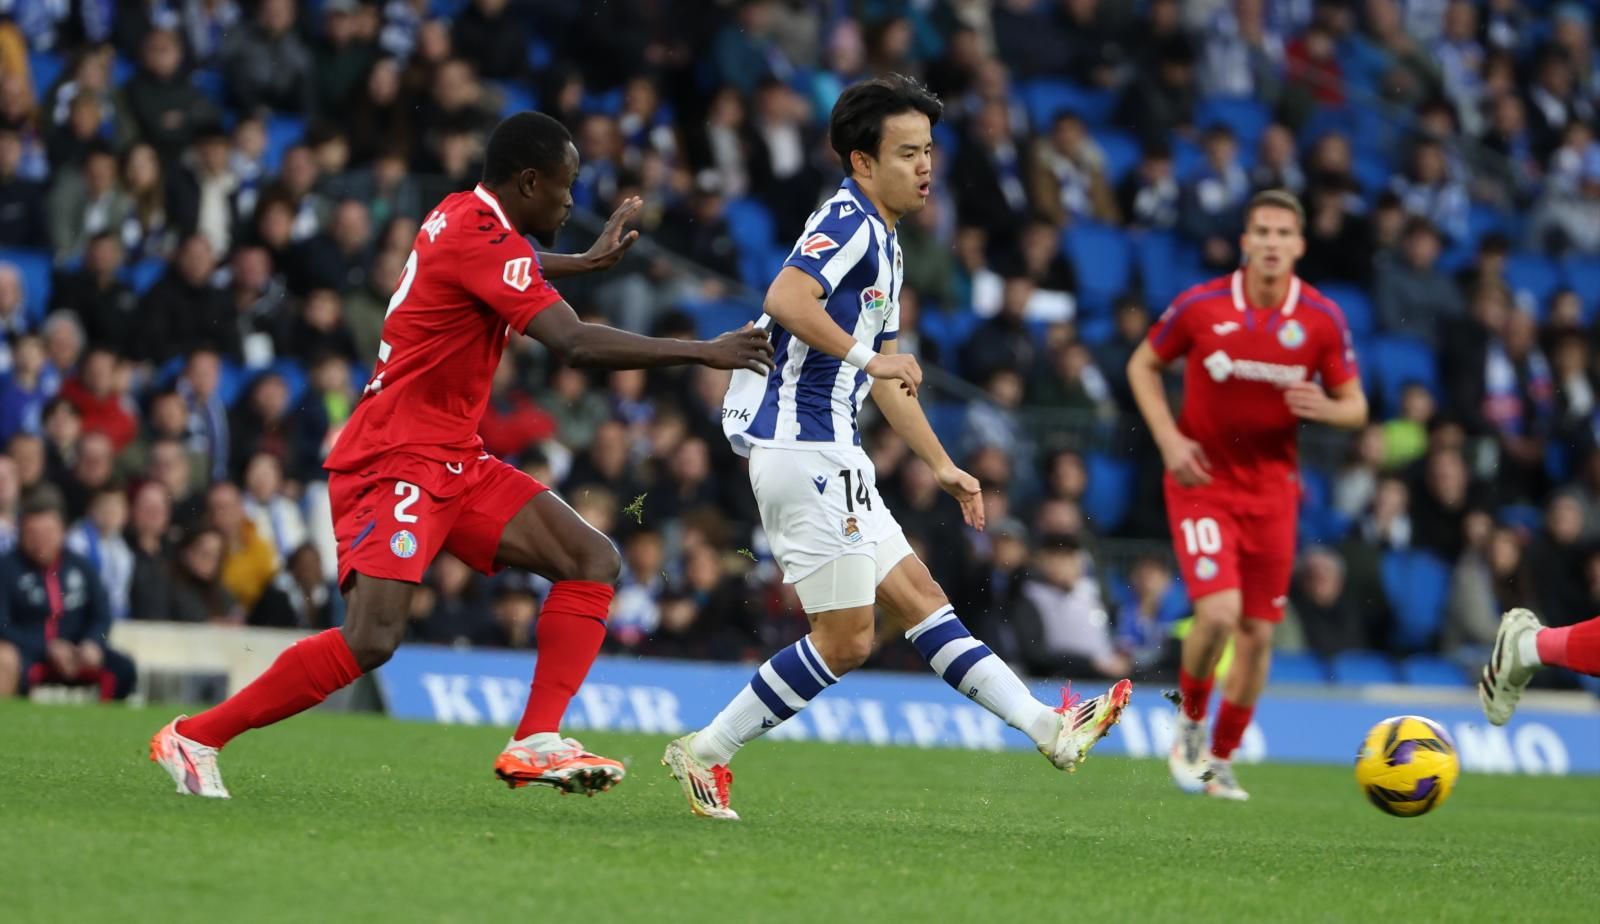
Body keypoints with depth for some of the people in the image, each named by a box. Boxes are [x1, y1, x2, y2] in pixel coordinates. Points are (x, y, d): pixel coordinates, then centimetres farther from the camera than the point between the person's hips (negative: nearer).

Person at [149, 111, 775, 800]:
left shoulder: (461, 216, 12)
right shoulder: (481, 239, -18)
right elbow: (576, 344, -27)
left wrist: (587, 260, 49)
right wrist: (704, 353, -22)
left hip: (453, 463, 11)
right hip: (394, 462, -11)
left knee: (593, 562, 1)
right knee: (372, 640, -23)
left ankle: (536, 743, -7)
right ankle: (194, 737, -10)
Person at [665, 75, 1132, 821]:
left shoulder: (882, 243, 21)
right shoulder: (847, 219, -11)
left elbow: (887, 378, 29)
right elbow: (786, 298, -30)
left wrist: (943, 467, 30)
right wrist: (865, 354, -33)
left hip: (831, 456, 10)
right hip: (804, 448, -10)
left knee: (918, 596, 9)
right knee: (845, 639, -7)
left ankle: (1049, 730, 9)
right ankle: (704, 752, -1)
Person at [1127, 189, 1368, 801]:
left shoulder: (1323, 319, -5)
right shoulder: (1200, 306, -10)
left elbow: (1355, 406, 4)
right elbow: (1143, 366, 6)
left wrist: (1326, 409, -21)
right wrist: (1169, 440, -7)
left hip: (1272, 488, 3)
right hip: (1202, 480, -3)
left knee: (1257, 634, 5)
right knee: (1218, 612, -20)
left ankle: (1221, 760, 24)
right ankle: (1190, 722, 8)